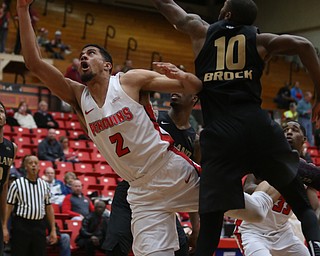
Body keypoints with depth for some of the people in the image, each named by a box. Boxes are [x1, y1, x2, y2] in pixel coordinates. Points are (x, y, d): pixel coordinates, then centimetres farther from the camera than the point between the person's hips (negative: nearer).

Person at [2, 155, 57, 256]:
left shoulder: (44, 185, 10)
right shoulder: (17, 184, -1)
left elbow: (49, 207, 14)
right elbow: (8, 206, 0)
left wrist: (53, 229, 10)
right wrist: (4, 227, -6)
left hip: (39, 226, 4)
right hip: (21, 225, -4)